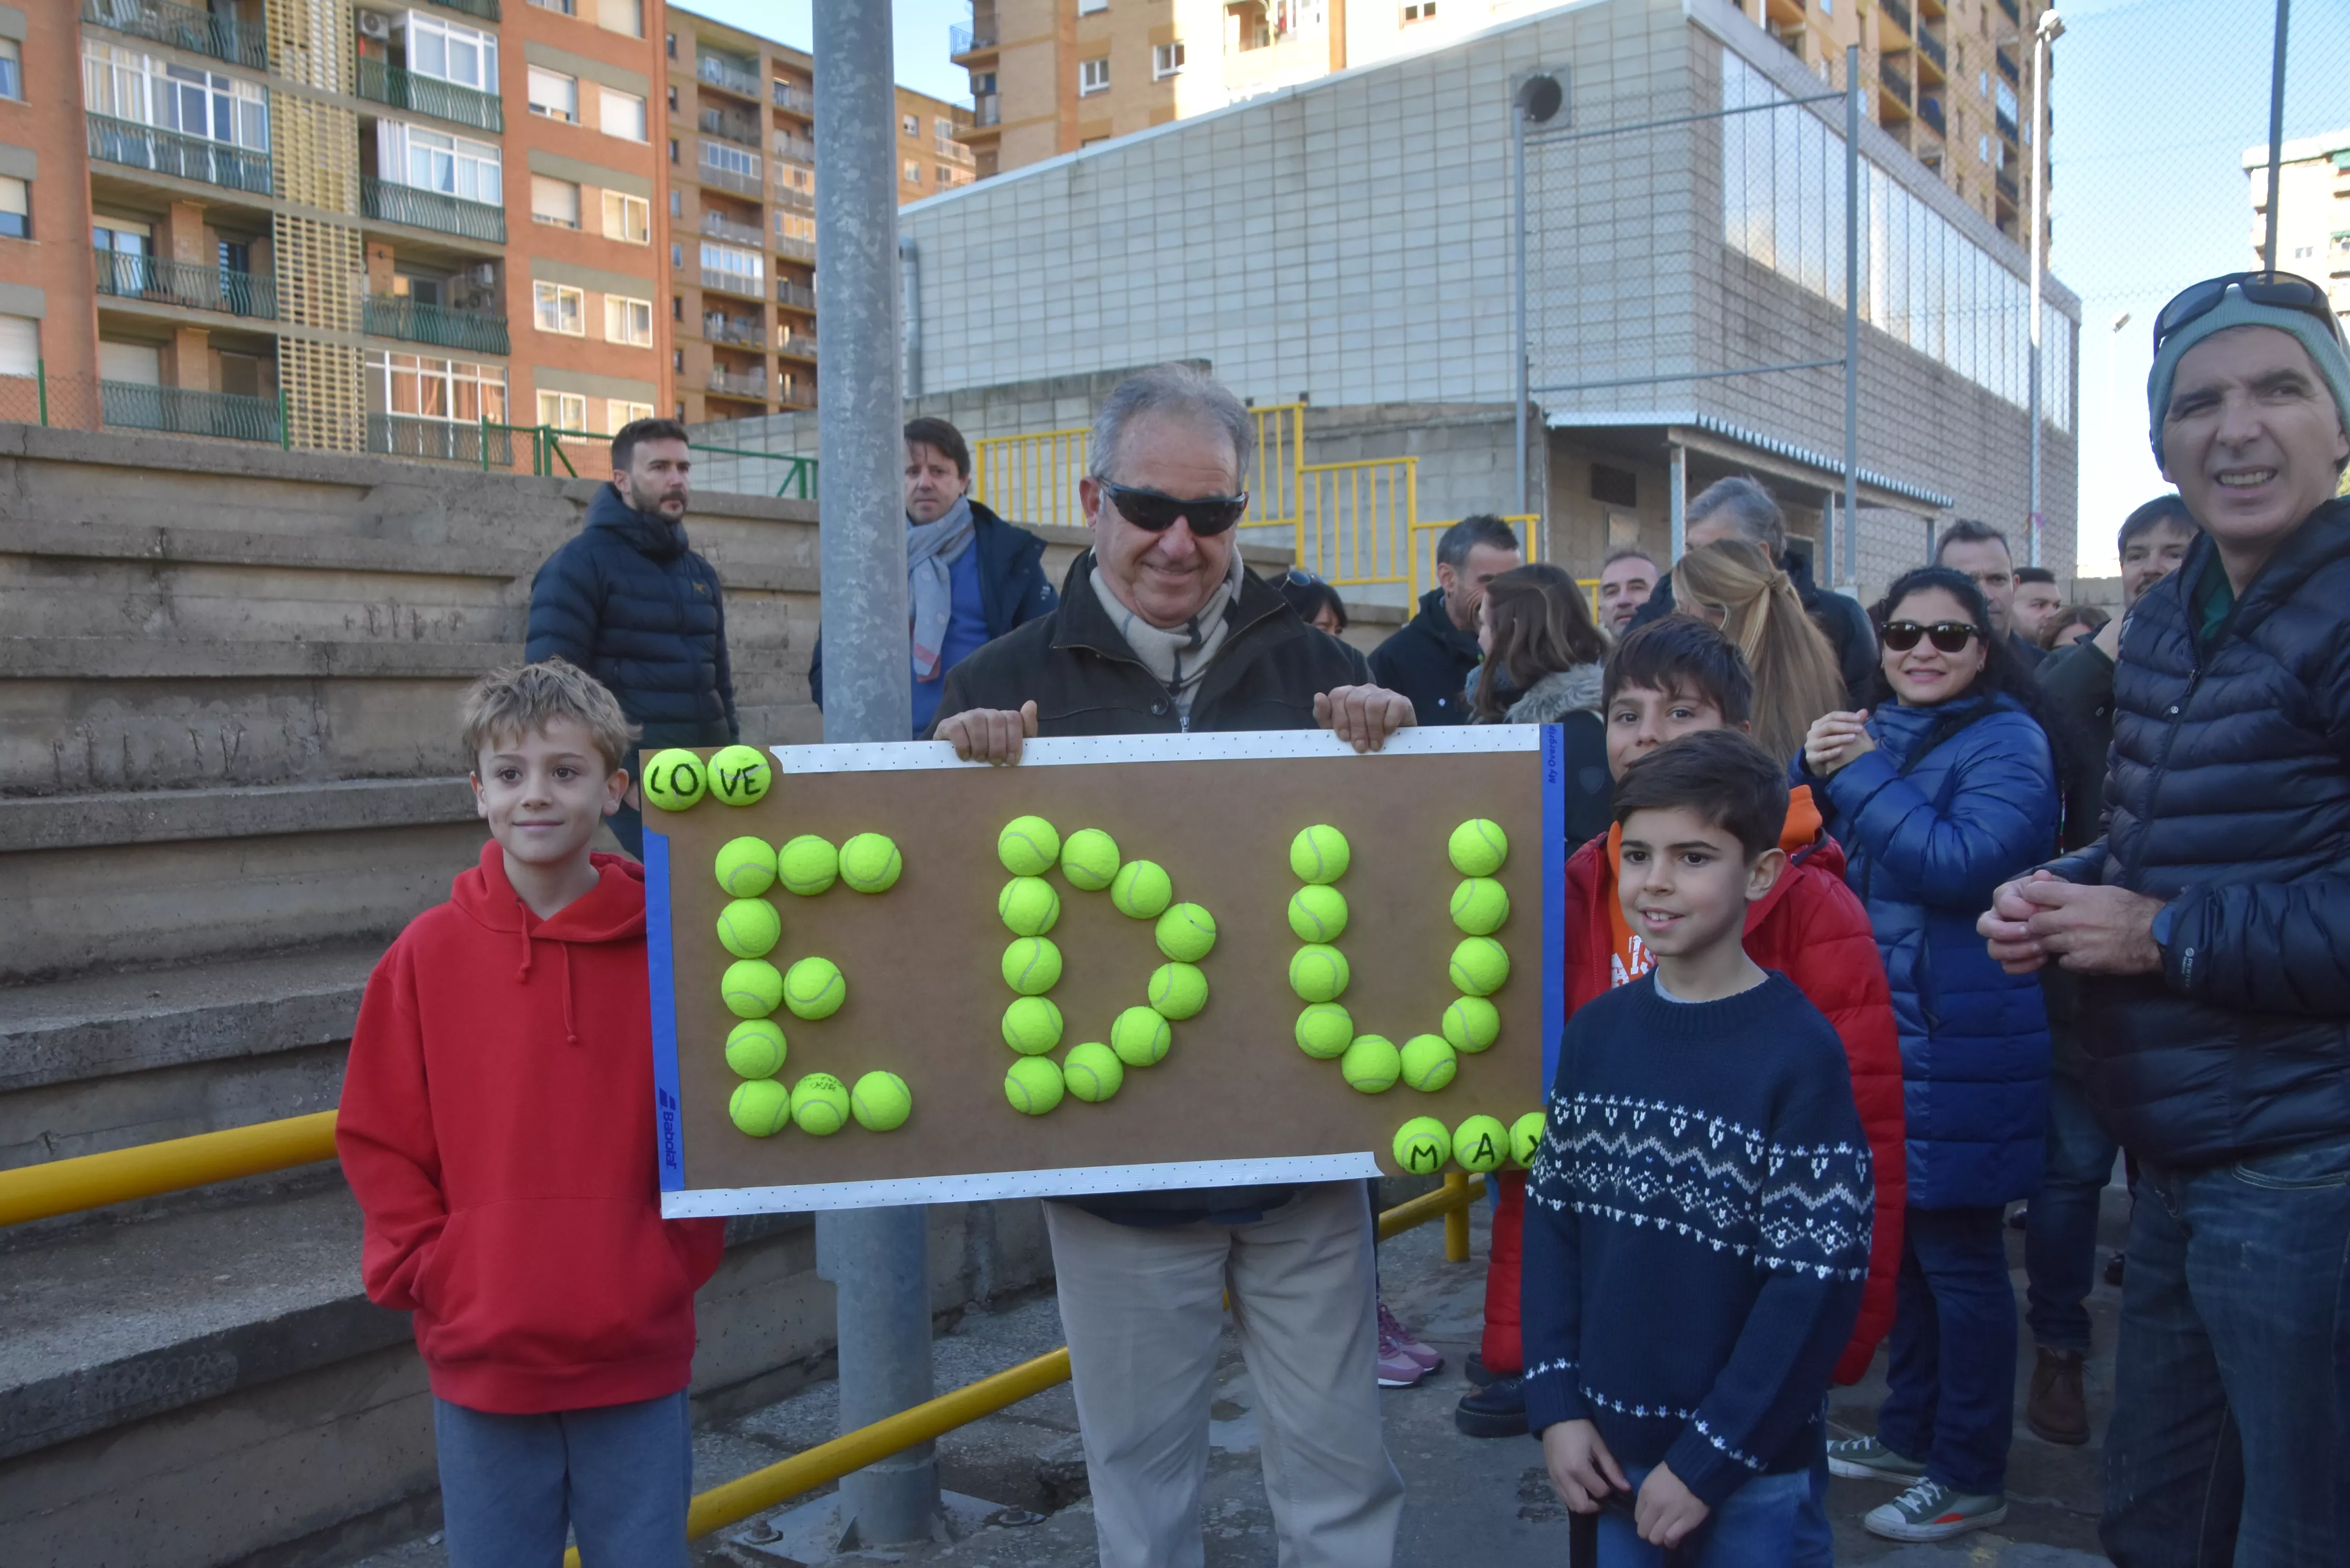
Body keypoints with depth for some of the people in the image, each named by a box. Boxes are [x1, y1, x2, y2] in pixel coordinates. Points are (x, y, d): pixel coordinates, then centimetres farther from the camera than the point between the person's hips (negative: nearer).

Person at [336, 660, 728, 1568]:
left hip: (639, 1359, 0)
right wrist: (428, 1274, -4)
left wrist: (677, 1261, -4)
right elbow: (377, 1139, 3)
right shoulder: (429, 954, -3)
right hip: (480, 1360, 1)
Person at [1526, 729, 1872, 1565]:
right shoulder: (1594, 1030, -1)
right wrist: (1556, 1403, -2)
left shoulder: (1799, 1051, -15)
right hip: (1610, 1441, 4)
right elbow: (1553, 1217, 4)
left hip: (1748, 1467, -4)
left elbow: (1819, 1280, -15)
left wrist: (1708, 1458, -12)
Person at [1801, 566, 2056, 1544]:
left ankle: (1970, 1477, 15)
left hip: (1961, 1046, -7)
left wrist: (1861, 772, -20)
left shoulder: (2007, 741, -10)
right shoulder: (1871, 731, 12)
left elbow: (1962, 863, -24)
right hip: (1877, 1028, 7)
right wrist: (1814, 771, -10)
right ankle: (1910, 1434, 32)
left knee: (1958, 1256, 1)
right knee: (1904, 1242, 17)